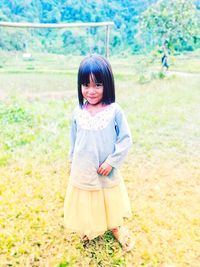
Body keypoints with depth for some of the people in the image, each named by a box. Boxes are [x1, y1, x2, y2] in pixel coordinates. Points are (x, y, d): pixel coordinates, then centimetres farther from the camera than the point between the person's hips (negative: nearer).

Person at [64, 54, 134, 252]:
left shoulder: (114, 111, -17)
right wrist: (72, 161, 13)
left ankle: (115, 227, 49)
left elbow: (125, 139, -12)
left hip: (107, 171, -2)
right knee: (85, 202, 20)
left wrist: (111, 161, -15)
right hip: (82, 171, 2)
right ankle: (89, 228, 49)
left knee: (110, 200, 20)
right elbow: (73, 139, 6)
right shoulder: (78, 112, -7)